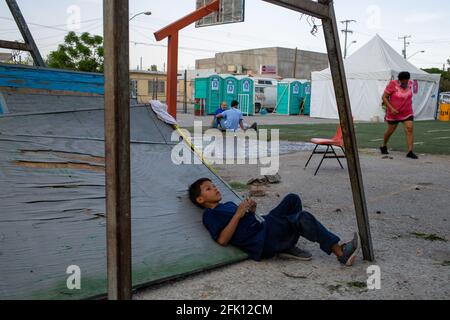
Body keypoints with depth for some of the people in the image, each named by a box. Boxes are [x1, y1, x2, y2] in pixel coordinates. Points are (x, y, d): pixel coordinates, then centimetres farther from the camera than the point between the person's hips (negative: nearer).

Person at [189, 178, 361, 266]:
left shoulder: (228, 205, 28)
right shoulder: (210, 214, 1)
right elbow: (222, 240, -14)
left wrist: (251, 211, 6)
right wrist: (238, 214, -14)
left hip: (267, 226, 9)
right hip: (262, 244, -9)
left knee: (293, 199, 7)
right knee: (303, 218, -22)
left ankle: (289, 247, 2)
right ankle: (341, 253, -15)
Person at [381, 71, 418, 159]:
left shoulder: (409, 84, -3)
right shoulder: (393, 85, -18)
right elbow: (384, 97, -17)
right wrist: (391, 108, -26)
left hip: (407, 113, 3)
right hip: (394, 113, -3)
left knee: (410, 130, -13)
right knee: (390, 131, 12)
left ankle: (410, 152, -17)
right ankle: (384, 146, 37)